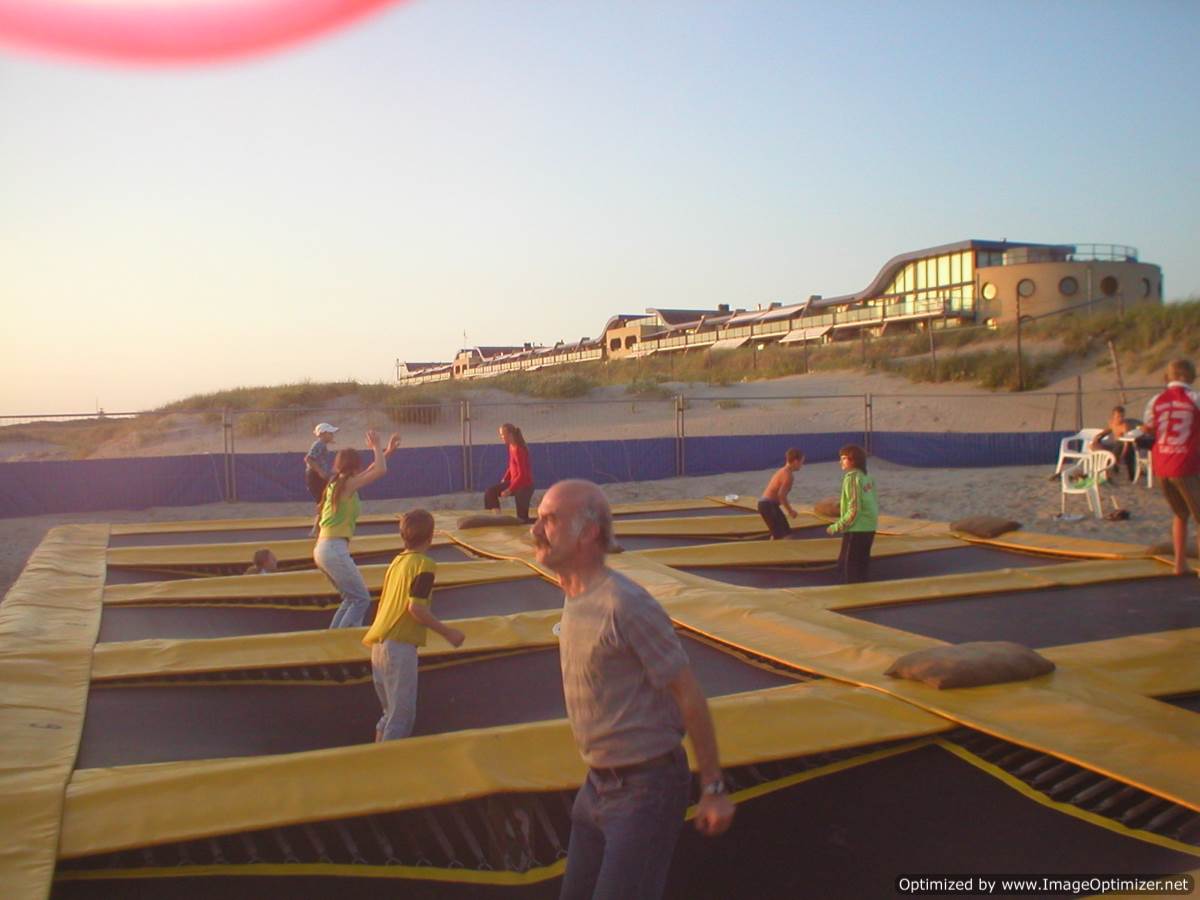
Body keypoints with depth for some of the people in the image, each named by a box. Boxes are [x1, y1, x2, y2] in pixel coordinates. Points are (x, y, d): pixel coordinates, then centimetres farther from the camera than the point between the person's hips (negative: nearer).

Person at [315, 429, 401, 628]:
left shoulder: (336, 483, 17)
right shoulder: (348, 484, -8)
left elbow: (371, 470, 29)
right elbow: (381, 470, -16)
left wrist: (388, 451, 30)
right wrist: (377, 448, 0)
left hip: (323, 550, 9)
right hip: (335, 549, -9)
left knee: (351, 598, 17)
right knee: (361, 599, -5)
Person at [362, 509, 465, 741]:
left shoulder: (397, 561, 13)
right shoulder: (424, 564, -10)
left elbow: (384, 601, 16)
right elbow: (416, 607, -18)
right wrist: (447, 633, -11)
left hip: (379, 644, 8)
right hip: (400, 646, -8)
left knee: (390, 712, 20)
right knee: (403, 716, -1)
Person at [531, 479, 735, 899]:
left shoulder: (625, 605, -23)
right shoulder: (576, 601, 4)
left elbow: (689, 696, -18)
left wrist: (714, 789, -13)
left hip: (644, 790, -9)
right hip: (597, 786, 9)